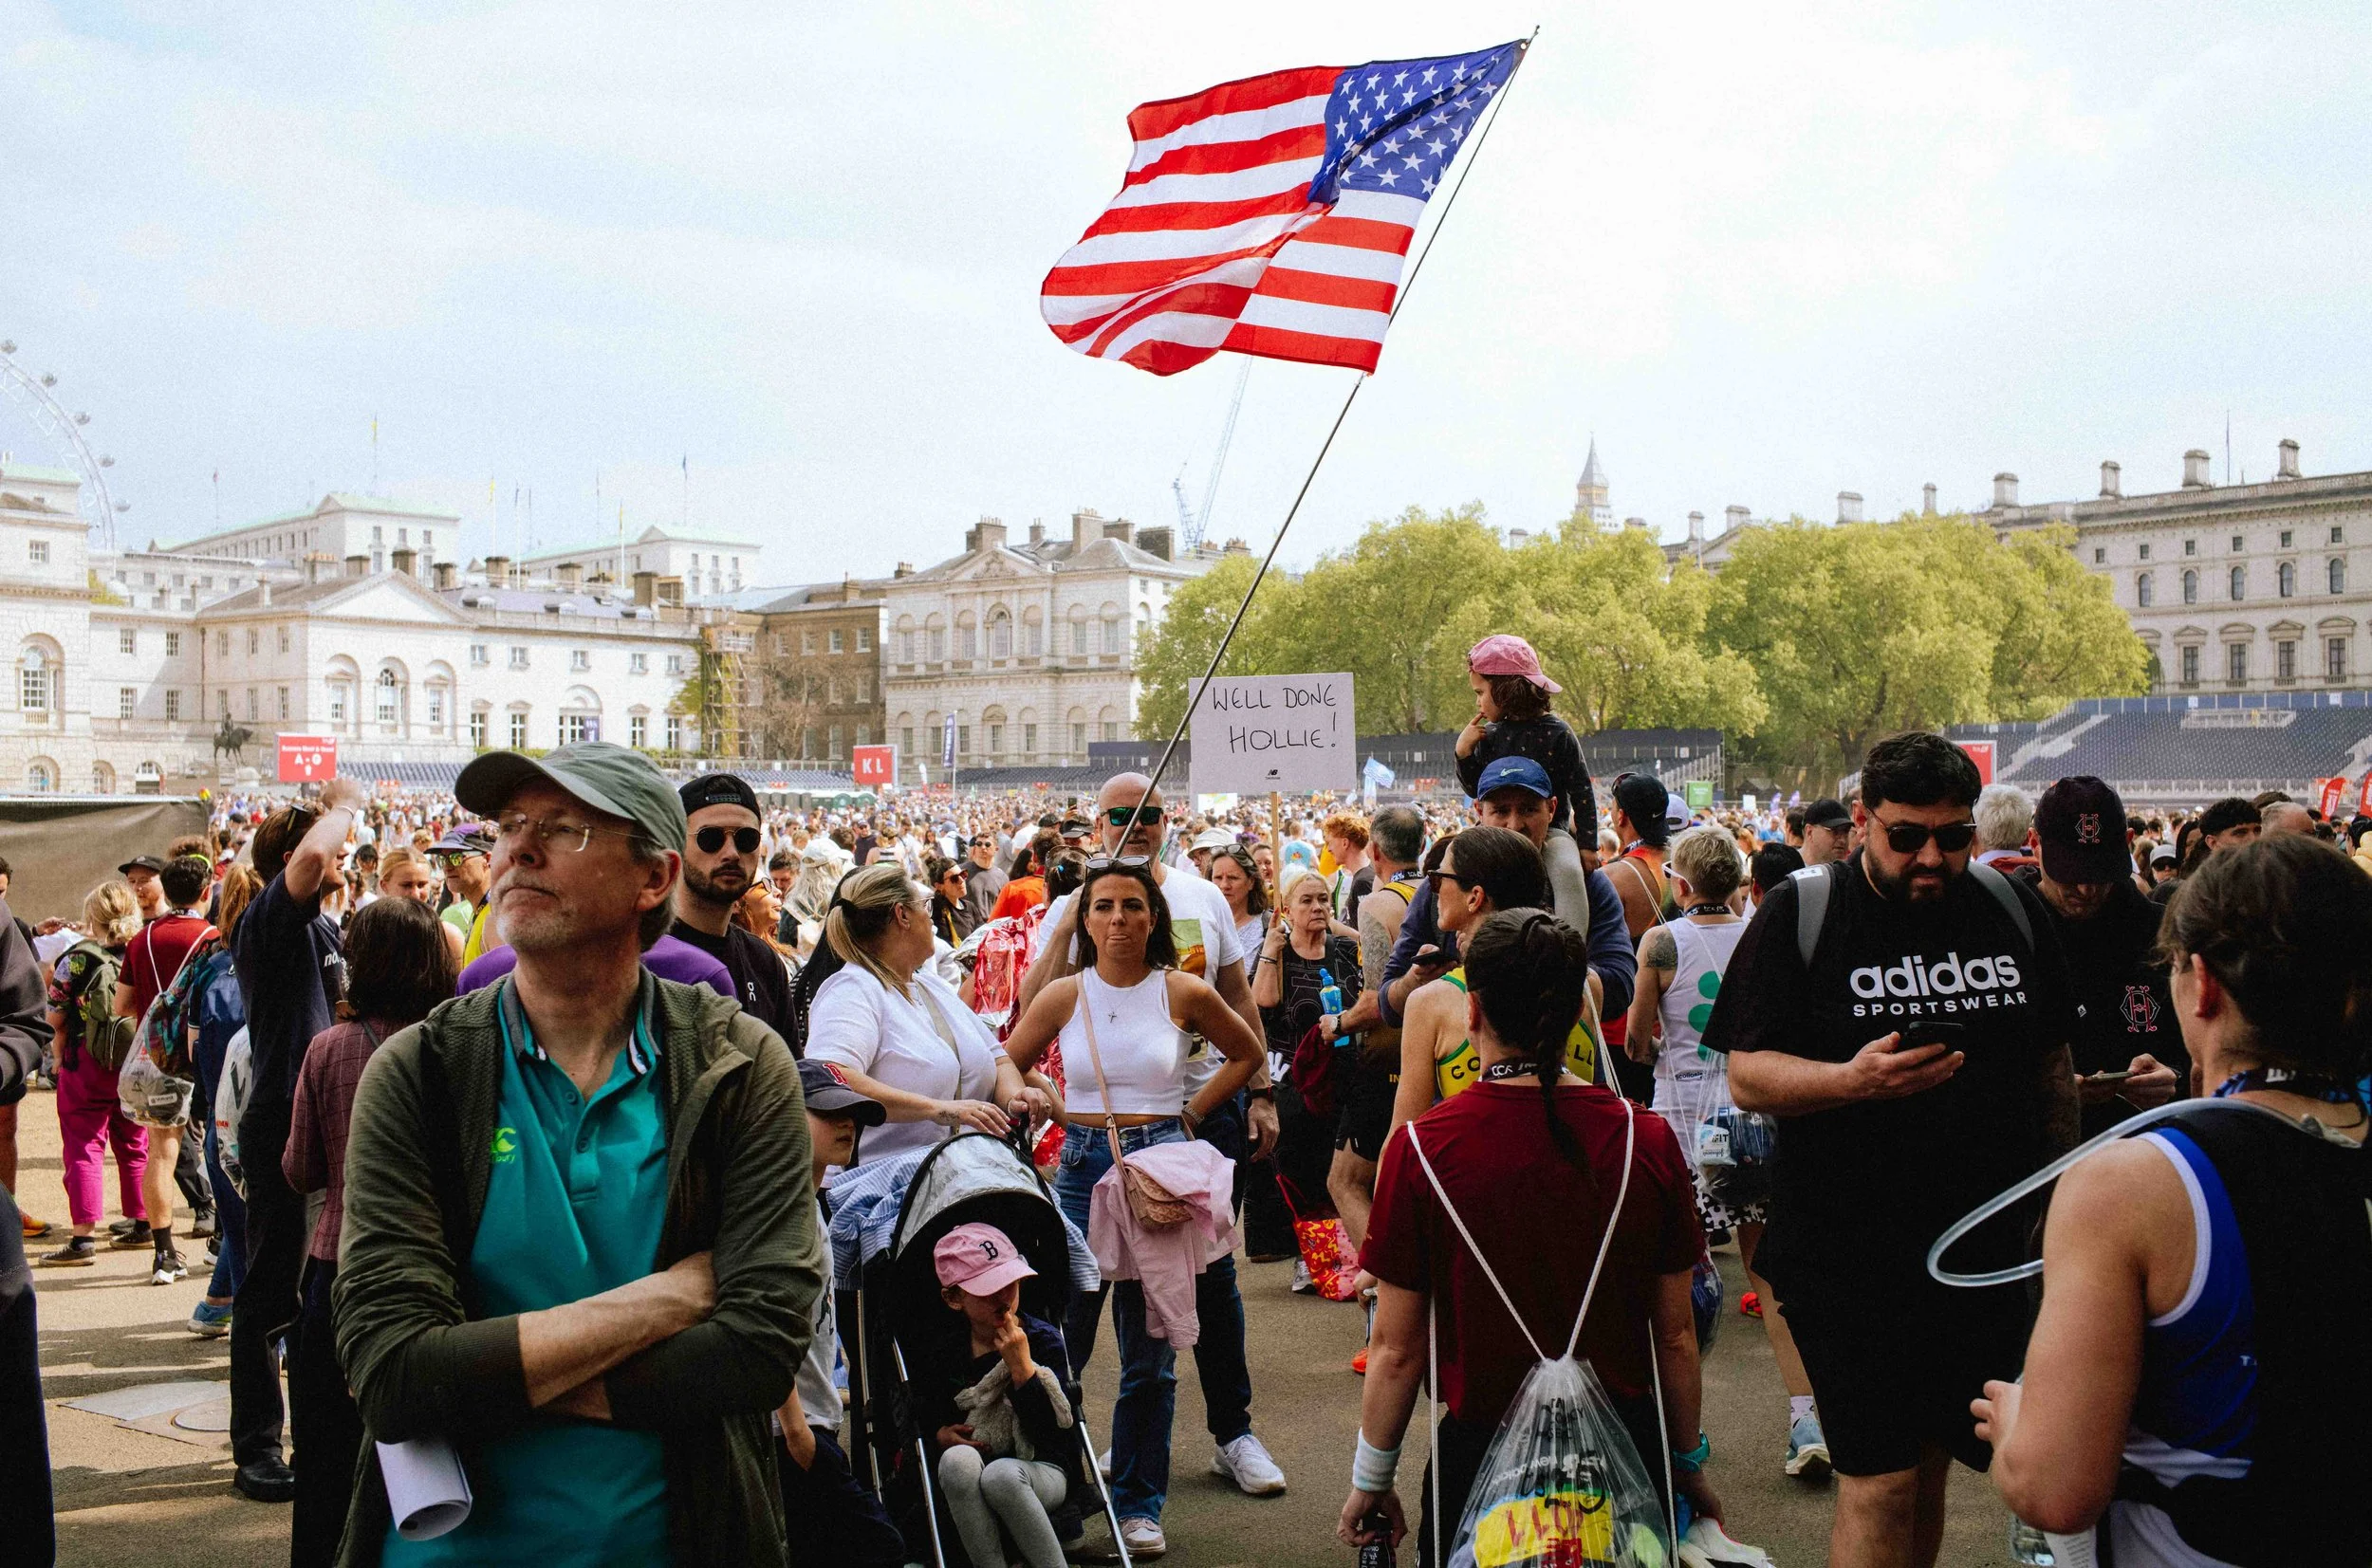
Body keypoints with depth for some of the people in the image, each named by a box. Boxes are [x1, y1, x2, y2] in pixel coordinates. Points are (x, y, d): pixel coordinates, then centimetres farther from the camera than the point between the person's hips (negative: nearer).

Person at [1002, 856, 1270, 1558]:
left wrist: (1189, 1112, 6)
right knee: (1058, 1340, 2)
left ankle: (1138, 1505, 18)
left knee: (1151, 1353, 5)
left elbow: (1247, 1054, 13)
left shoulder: (1183, 993, -1)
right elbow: (1004, 1069, 12)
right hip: (1083, 1166, 1)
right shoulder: (1064, 995, 2)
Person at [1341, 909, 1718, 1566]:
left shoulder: (1420, 1149, -12)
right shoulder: (1648, 1141, -6)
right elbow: (1676, 1334, 2)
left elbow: (1397, 1350, -6)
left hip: (1482, 1447, -2)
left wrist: (1370, 1480, 8)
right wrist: (1690, 1463, 17)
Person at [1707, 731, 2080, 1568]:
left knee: (1928, 1464, 14)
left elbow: (2053, 1066, 17)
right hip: (1849, 1254, -4)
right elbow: (1747, 1076, -9)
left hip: (1987, 1248, 4)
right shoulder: (1799, 914, -5)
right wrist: (1852, 1080, -26)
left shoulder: (2012, 909, 7)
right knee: (1879, 1480, -5)